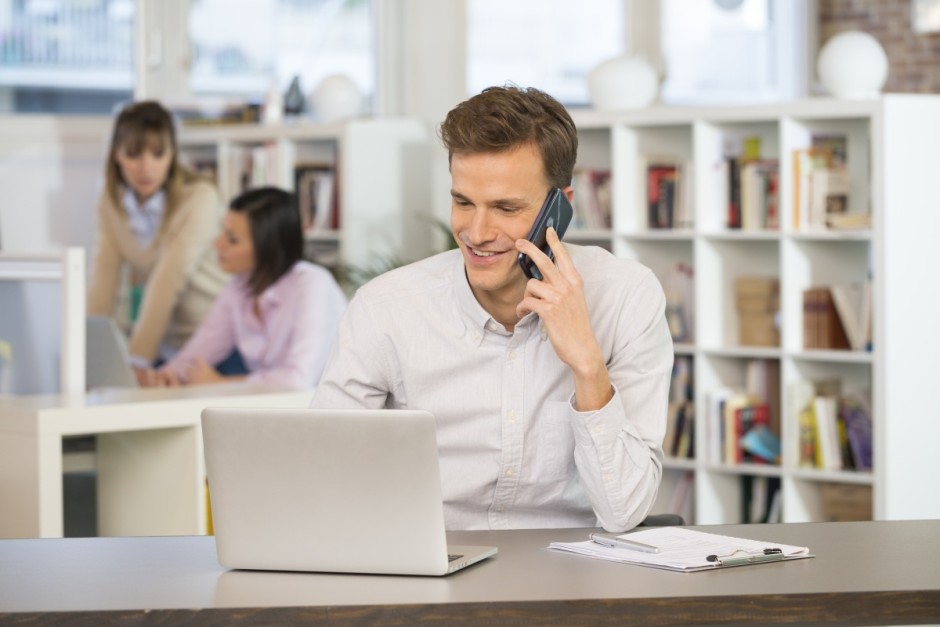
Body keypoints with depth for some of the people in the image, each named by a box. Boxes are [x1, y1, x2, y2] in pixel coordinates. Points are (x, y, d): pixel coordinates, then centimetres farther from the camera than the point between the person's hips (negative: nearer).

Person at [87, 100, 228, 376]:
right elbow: (105, 279, -6)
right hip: (163, 342, 5)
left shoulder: (200, 198, -18)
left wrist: (137, 360, -32)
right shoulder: (112, 201, 1)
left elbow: (168, 281, -26)